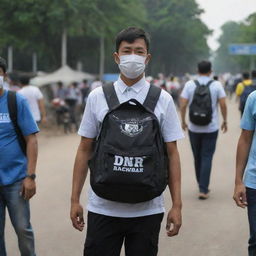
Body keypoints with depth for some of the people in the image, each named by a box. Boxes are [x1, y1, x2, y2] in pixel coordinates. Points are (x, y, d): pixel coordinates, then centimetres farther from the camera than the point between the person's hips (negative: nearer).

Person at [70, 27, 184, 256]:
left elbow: (172, 154, 3)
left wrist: (177, 205, 0)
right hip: (103, 208, 0)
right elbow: (85, 150, 6)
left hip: (147, 209, 0)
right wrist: (75, 200, 5)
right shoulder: (97, 97, 3)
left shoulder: (163, 100, 2)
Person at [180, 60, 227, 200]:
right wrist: (225, 121, 8)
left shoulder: (189, 84, -3)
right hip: (211, 128, -1)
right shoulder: (217, 85, -4)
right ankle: (203, 189, -6)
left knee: (197, 157, 15)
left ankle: (202, 185, 28)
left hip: (193, 128, 1)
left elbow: (183, 105, -6)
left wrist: (183, 121, 7)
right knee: (207, 158, 1)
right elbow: (223, 105, -6)